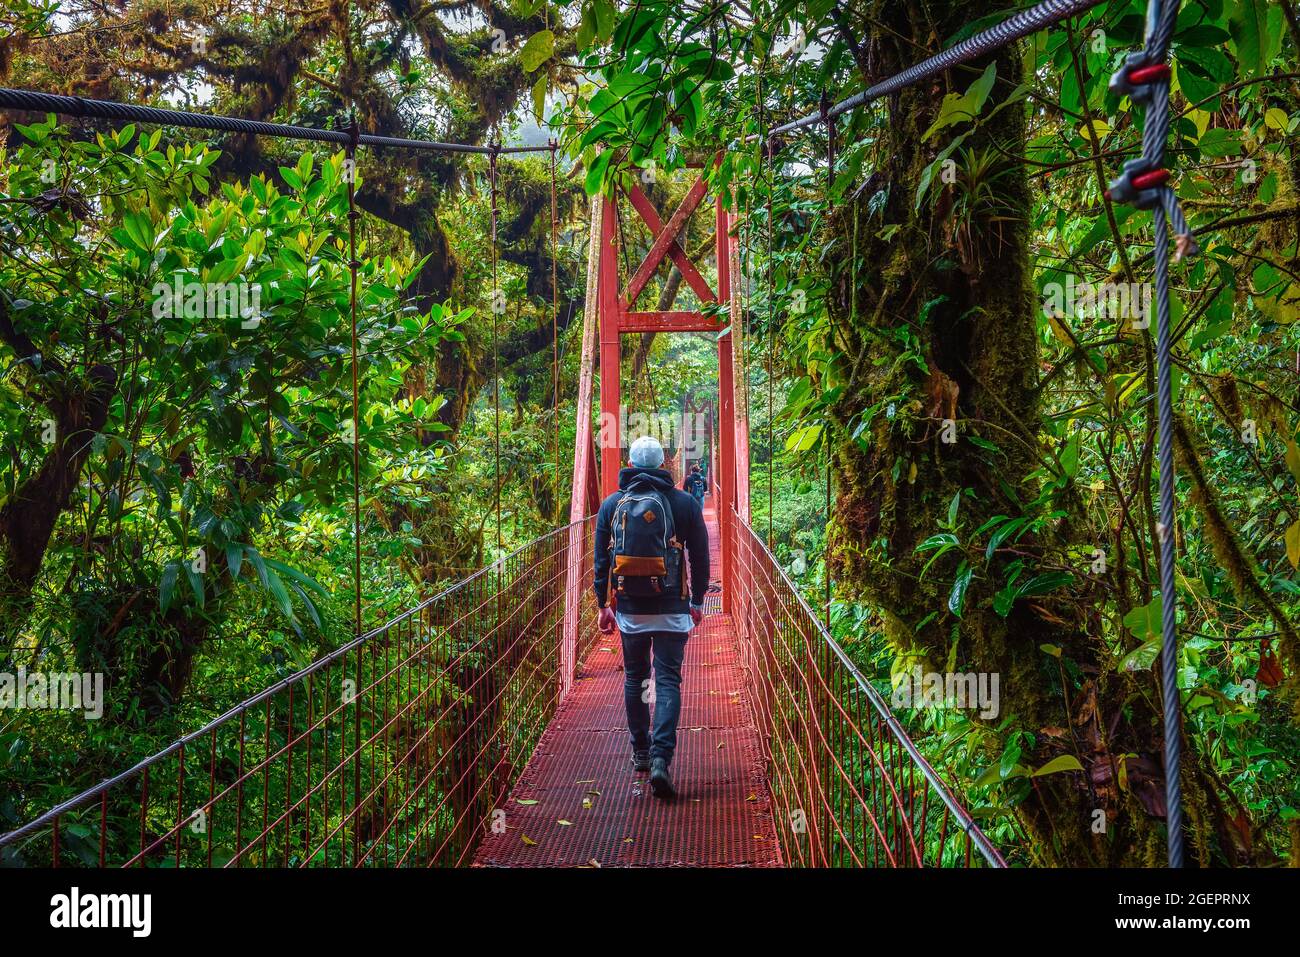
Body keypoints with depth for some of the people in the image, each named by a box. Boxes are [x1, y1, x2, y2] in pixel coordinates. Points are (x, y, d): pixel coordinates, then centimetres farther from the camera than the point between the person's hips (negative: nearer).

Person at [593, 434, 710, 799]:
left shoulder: (612, 505, 2)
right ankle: (661, 757, -14)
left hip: (629, 609, 2)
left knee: (634, 678, 16)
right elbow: (700, 557, 3)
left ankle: (640, 752, 26)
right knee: (668, 680, 0)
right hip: (671, 610, -1)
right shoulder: (684, 503, -1)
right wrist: (697, 601, 12)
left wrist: (602, 604, 10)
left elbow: (601, 560, 4)